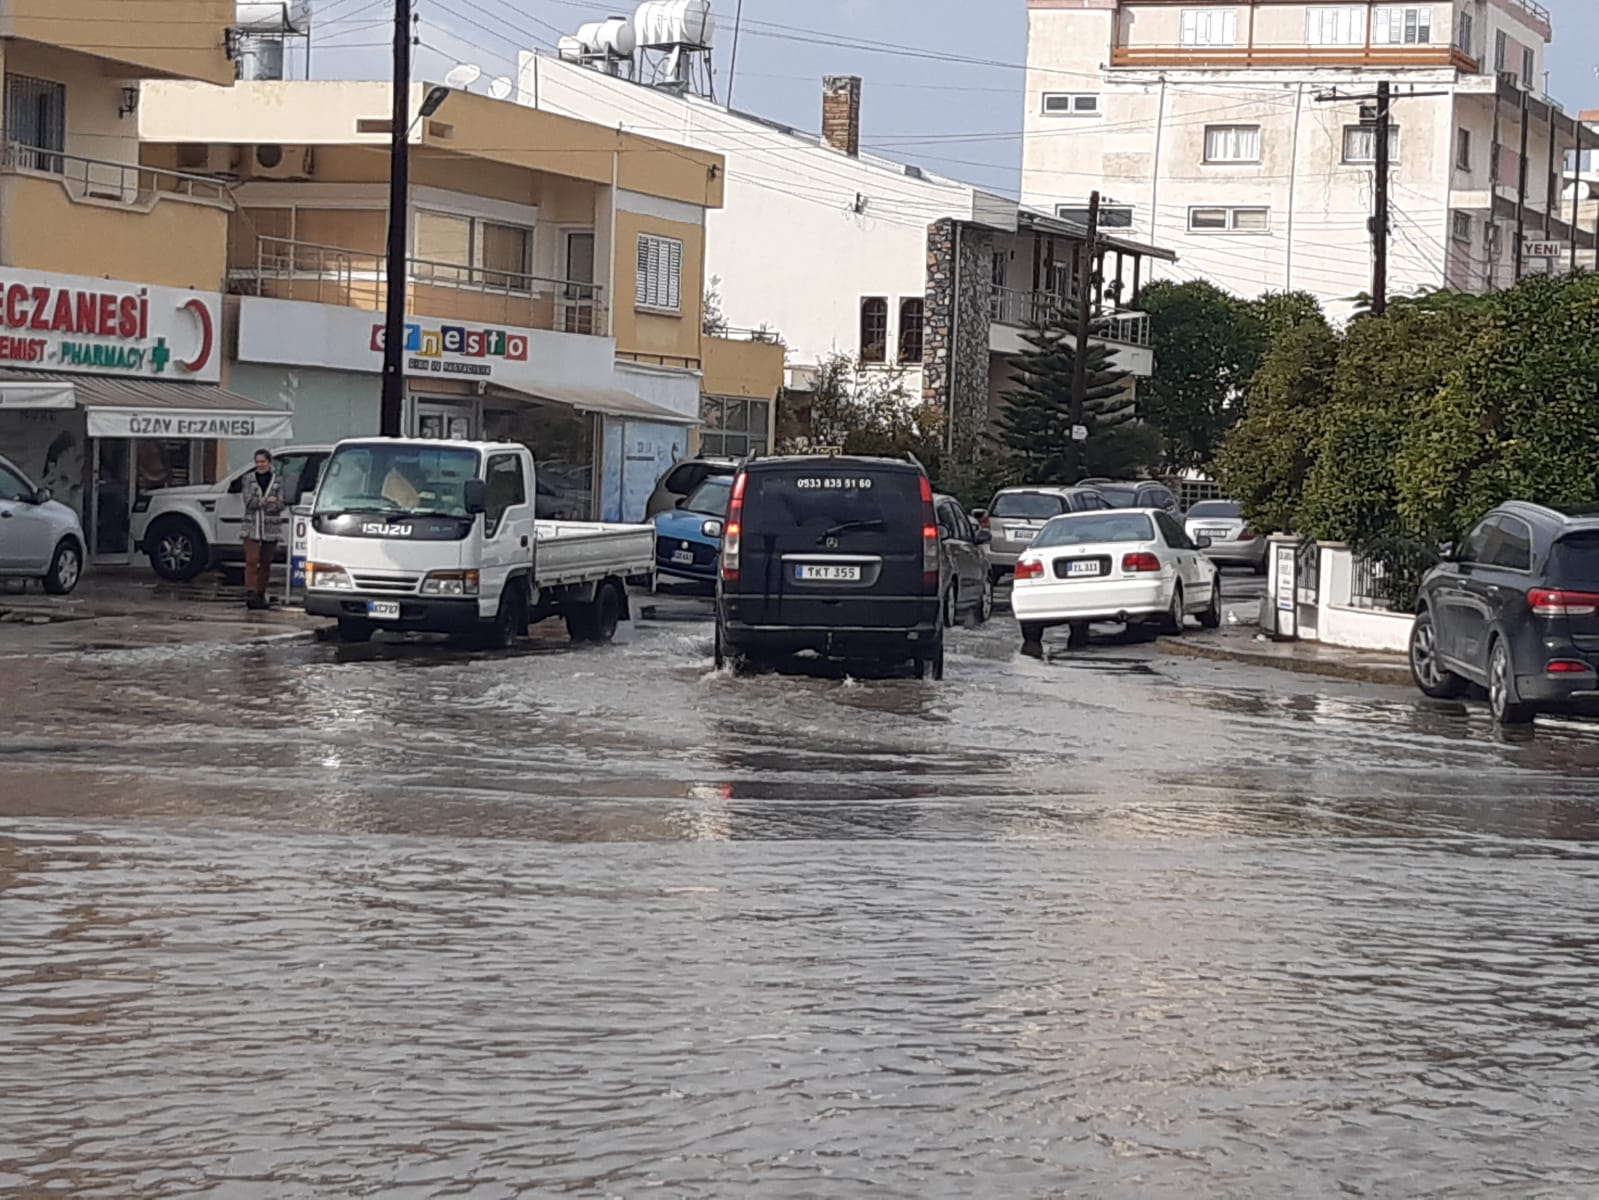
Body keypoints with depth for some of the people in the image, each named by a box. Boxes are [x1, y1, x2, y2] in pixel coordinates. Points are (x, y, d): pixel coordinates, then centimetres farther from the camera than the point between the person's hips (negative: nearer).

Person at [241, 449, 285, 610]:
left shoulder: (277, 481, 6)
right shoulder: (249, 479, 5)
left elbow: (280, 505, -3)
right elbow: (248, 501, -6)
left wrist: (259, 503, -18)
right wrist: (265, 501, -21)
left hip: (271, 528, 1)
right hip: (252, 526, -1)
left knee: (266, 563, 6)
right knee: (251, 560, -13)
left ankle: (261, 594, 15)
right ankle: (250, 592, -20)